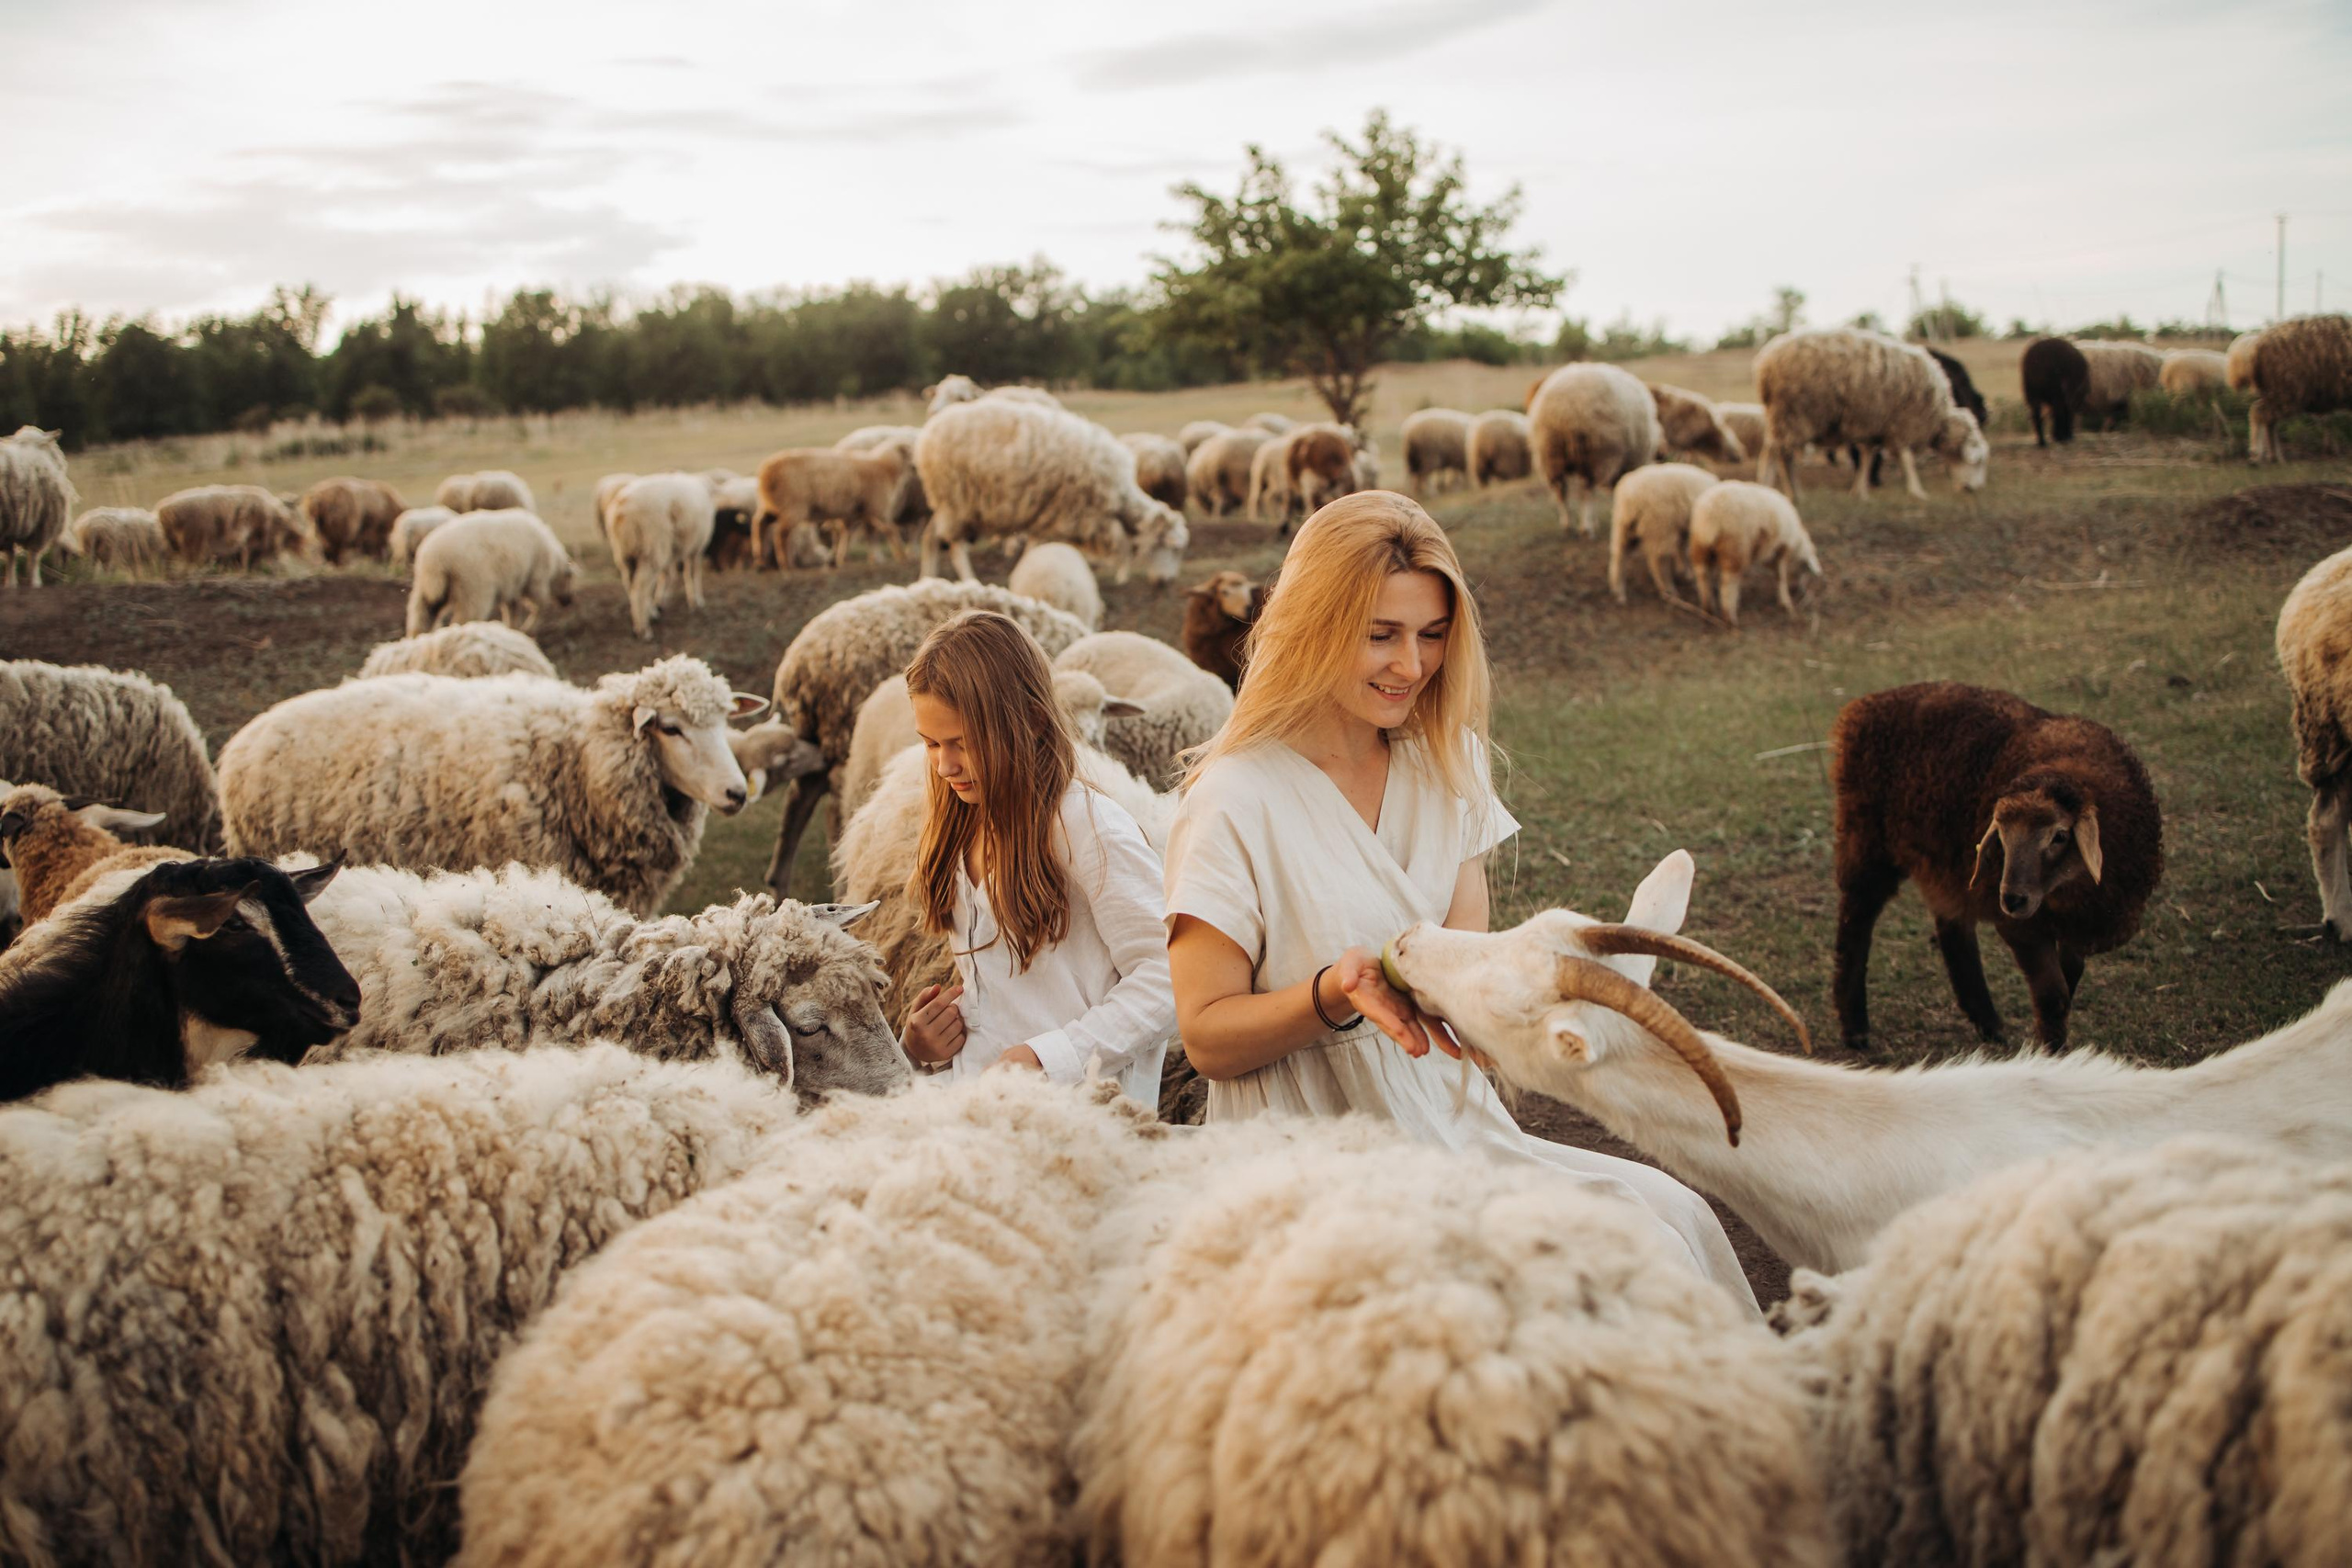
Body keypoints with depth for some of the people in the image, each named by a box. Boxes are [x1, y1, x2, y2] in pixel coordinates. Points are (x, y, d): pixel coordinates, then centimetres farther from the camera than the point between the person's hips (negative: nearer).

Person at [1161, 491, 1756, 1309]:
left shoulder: (1446, 764, 9)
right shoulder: (1235, 801, -11)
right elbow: (1208, 1039, -8)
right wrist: (1338, 993, -25)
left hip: (1455, 1124, 6)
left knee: (1668, 1213, -18)